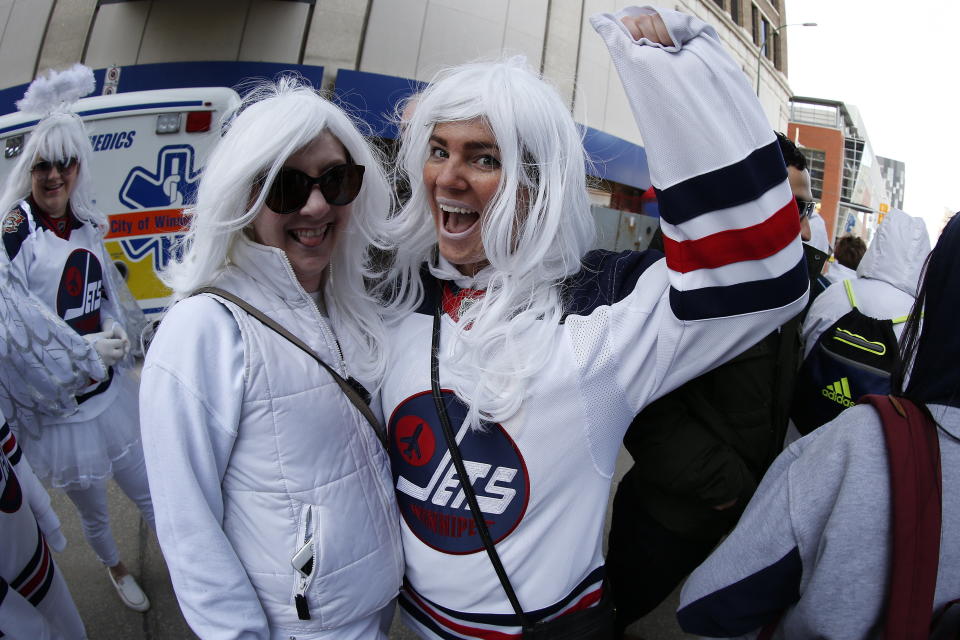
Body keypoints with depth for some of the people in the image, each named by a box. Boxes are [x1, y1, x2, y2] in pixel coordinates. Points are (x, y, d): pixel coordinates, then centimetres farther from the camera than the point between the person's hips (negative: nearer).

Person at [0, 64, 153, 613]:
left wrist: (119, 332, -6)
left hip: (112, 390, 4)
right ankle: (116, 569, 45)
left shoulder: (87, 228, 3)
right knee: (93, 509, 17)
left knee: (150, 491, 17)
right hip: (59, 407, -4)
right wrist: (90, 350, -20)